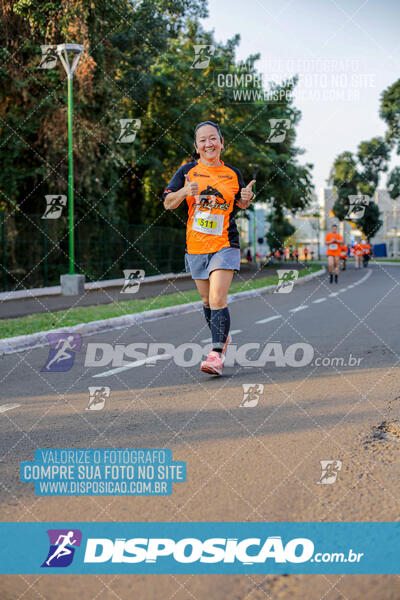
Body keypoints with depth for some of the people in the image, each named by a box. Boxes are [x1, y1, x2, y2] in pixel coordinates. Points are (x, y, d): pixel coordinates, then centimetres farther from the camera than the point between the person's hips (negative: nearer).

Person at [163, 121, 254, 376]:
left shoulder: (233, 173, 4)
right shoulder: (188, 171, 1)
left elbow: (240, 204, 20)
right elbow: (168, 203, 0)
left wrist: (246, 198, -4)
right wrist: (184, 192, -20)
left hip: (225, 245, -2)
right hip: (196, 246, 2)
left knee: (218, 298, -17)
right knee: (208, 300, 14)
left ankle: (216, 354, -19)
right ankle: (222, 338, 39)